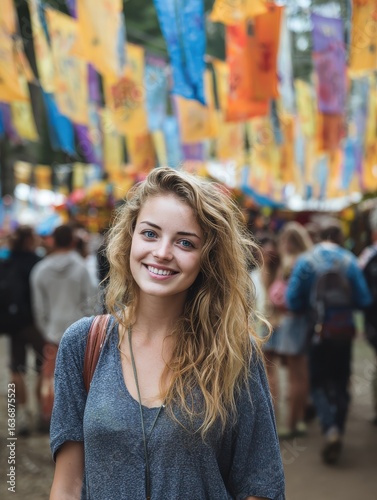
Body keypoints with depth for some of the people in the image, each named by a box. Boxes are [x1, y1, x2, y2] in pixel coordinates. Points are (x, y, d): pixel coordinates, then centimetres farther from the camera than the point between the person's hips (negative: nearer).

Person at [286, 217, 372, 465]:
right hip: (344, 331, 1)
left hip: (317, 331, -1)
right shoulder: (350, 261, -7)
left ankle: (330, 428, -12)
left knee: (319, 383, 8)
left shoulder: (306, 260, -8)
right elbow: (364, 300, -8)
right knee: (341, 383, 14)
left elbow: (293, 300, -10)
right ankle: (338, 431, 17)